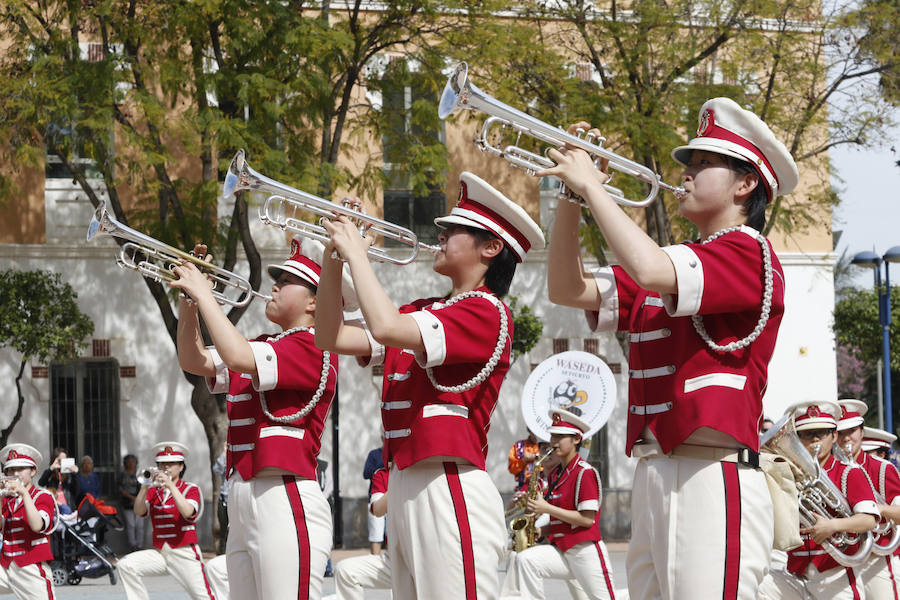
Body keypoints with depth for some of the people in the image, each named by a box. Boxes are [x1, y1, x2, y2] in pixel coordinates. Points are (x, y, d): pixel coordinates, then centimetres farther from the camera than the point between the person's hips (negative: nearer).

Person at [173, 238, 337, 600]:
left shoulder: (314, 348, -8)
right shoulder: (263, 349, 20)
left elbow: (237, 357, -21)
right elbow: (194, 361, 22)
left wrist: (203, 293, -11)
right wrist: (188, 300, 8)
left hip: (286, 502, -9)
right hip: (243, 502, 9)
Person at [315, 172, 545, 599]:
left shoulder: (486, 312, -8)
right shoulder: (423, 312, 18)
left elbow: (387, 328, -21)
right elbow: (333, 338, 17)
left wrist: (356, 252, -9)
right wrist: (333, 259, 7)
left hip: (449, 490, -9)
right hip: (404, 485, 9)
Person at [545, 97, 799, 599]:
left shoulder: (749, 253, -4)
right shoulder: (675, 264, 22)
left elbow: (650, 271, -21)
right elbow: (569, 290, 20)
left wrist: (592, 186, -11)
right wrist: (572, 197, 8)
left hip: (713, 480, -8)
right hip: (654, 481, 8)